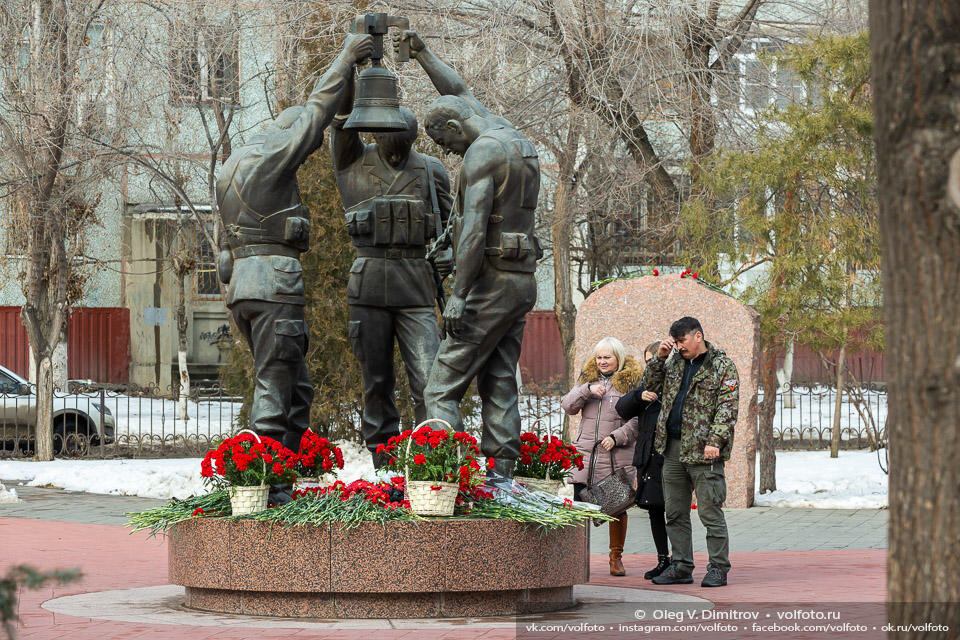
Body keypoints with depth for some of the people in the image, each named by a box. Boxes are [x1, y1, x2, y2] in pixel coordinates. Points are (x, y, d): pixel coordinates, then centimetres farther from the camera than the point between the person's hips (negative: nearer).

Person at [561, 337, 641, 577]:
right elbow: (568, 406, 7)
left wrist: (616, 437, -15)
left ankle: (616, 557, 13)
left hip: (617, 456, -3)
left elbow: (638, 421, -3)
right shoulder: (587, 379, 16)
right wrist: (587, 390, -7)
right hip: (586, 453, 3)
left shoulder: (631, 382, 3)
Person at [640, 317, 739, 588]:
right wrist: (659, 358, 6)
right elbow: (650, 386, 20)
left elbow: (727, 408, -10)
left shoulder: (723, 366, -3)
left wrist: (715, 441, -20)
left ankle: (718, 569, 0)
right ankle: (681, 567, 16)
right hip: (673, 448, 7)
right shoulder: (675, 363, 16)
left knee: (710, 512, -6)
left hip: (703, 452, -7)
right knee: (675, 512, 9)